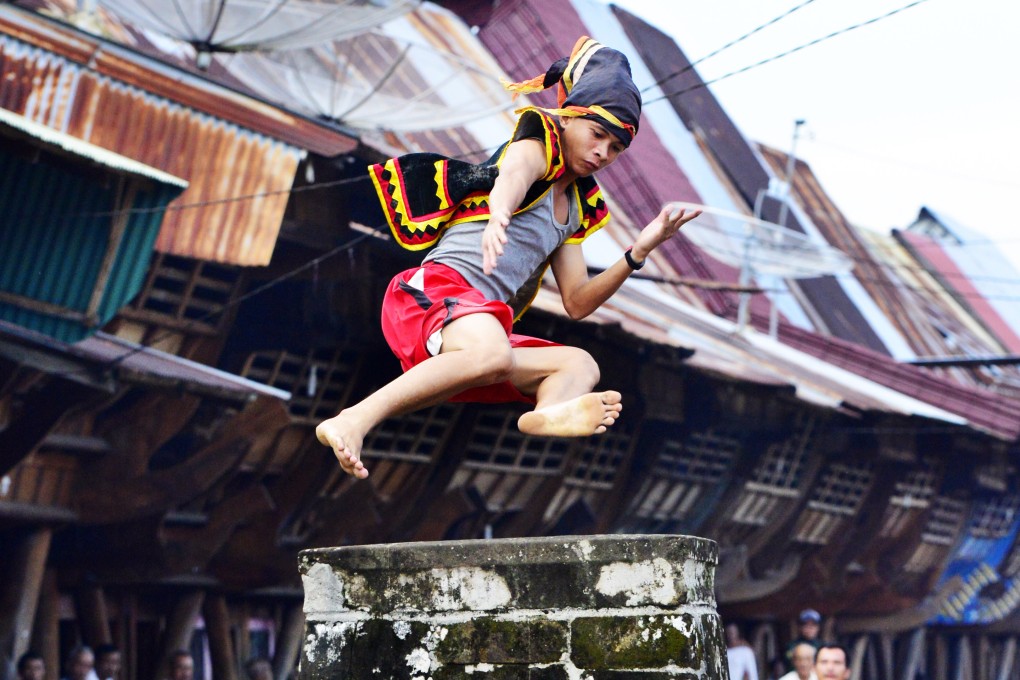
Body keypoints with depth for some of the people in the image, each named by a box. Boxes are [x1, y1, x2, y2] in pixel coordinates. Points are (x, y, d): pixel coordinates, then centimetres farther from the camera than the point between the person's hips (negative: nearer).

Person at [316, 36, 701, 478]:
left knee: (582, 365, -11)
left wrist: (638, 252, 9)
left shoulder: (576, 208, 27)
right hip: (436, 290, -8)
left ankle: (548, 413, -47)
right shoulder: (536, 149, 5)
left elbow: (576, 303, 22)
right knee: (492, 353, -38)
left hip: (482, 323, 8)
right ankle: (352, 421, -43)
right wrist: (498, 215, -48)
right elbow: (513, 177, -22)